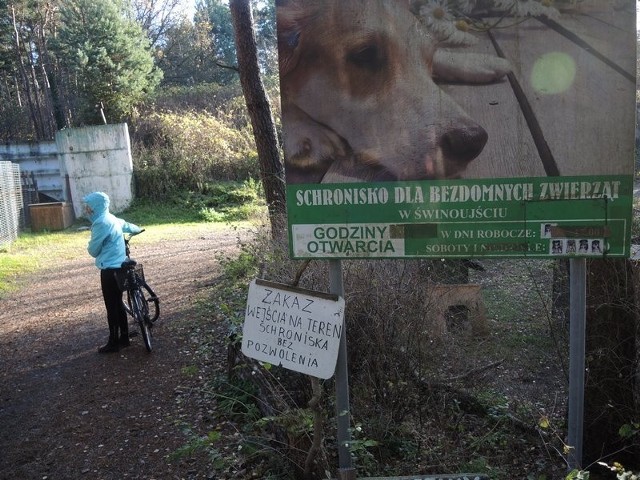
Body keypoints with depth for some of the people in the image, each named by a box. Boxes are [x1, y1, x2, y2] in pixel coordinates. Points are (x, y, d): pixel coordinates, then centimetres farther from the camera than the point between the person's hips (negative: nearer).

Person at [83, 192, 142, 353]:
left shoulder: (101, 223, -18)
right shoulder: (112, 218, 9)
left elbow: (93, 250, -12)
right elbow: (126, 225, 31)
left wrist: (90, 246, 13)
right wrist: (138, 229, 53)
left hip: (110, 270, -9)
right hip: (119, 267, 9)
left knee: (111, 307, 0)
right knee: (118, 304, 16)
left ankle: (113, 343, 8)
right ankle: (124, 338, 24)